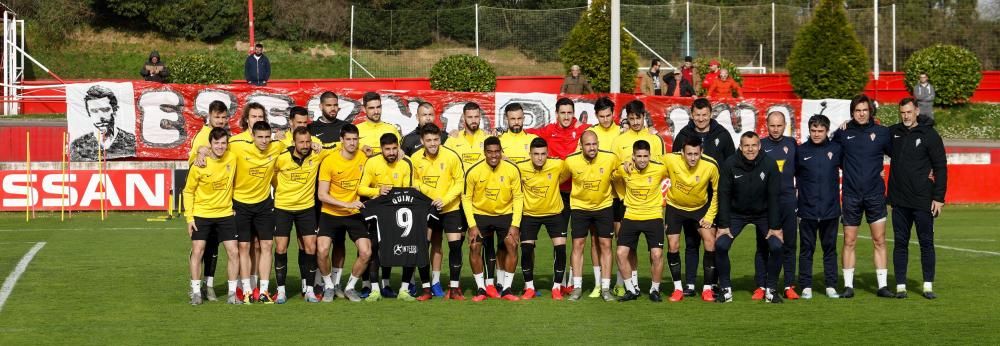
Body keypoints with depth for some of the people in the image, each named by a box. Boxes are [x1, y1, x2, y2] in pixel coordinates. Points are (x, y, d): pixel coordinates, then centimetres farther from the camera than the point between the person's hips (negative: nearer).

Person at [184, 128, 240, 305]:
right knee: (197, 251, -8)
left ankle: (232, 293, 7)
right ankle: (196, 292, 2)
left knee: (234, 252, -3)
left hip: (225, 214, 3)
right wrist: (189, 217, -9)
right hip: (201, 215, -2)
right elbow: (188, 191, -3)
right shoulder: (199, 165, -14)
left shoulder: (232, 158, -8)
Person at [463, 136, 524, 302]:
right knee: (474, 246, -13)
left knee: (512, 244, -13)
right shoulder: (473, 172, -18)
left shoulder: (512, 170, -16)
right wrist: (472, 225, -14)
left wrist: (515, 225, -13)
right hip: (480, 213, 0)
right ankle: (481, 288, 0)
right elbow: (466, 198, -8)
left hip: (505, 213, 1)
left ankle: (506, 289, -2)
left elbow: (518, 197, -7)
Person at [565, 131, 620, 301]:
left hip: (604, 206, 0)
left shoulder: (611, 159, -19)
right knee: (578, 244, -1)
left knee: (605, 245, 0)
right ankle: (577, 287, 7)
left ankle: (606, 288, 6)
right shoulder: (571, 161, -18)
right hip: (580, 206, 0)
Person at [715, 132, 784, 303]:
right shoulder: (729, 165, -18)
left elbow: (773, 197, -12)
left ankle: (771, 289, 1)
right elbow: (724, 195, -11)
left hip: (763, 214, 0)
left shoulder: (769, 164, -17)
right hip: (736, 214, 0)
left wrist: (775, 226, -12)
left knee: (776, 247, -16)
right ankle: (726, 289, 0)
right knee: (721, 246, -16)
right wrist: (723, 225, -13)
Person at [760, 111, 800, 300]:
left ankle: (789, 286, 8)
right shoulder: (760, 145, 3)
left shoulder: (791, 144, 10)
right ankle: (761, 286, 4)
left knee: (789, 244, 4)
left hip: (788, 201, 2)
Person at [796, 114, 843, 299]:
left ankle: (831, 286, 13)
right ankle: (806, 286, 8)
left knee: (830, 248, 7)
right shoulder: (800, 151, 1)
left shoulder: (836, 149, 3)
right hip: (807, 211, -1)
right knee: (806, 249, 3)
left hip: (830, 209, 1)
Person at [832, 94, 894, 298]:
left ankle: (882, 285, 4)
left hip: (875, 195, 0)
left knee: (879, 241, 0)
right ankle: (848, 285, 11)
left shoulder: (882, 133, 2)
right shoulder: (843, 134, 2)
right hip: (851, 195, 0)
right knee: (849, 241, 4)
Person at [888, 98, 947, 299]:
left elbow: (941, 167, -4)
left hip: (923, 201, -4)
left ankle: (928, 285, 8)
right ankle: (900, 285, 9)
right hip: (899, 201, 4)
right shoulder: (893, 133, 7)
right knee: (900, 243, 5)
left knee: (926, 243, 2)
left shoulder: (930, 135, -5)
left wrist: (939, 197, -9)